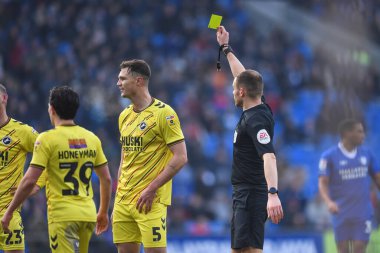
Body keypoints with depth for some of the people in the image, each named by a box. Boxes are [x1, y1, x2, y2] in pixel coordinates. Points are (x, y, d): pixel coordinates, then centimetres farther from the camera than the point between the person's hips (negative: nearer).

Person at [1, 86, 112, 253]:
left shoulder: (47, 139, -8)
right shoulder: (92, 139, 8)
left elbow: (29, 181, -12)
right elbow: (106, 179, 12)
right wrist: (103, 213, 24)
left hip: (62, 215, -6)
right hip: (88, 214, 6)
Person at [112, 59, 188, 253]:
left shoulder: (163, 113, -9)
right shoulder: (125, 116, 14)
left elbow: (180, 157, -14)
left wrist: (151, 189, -18)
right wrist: (118, 195, 15)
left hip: (150, 201, -7)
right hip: (123, 200, 7)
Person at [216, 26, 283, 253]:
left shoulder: (255, 120, -18)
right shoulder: (258, 111, 10)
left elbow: (269, 156, -31)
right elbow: (244, 77, 27)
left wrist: (273, 193, -44)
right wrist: (225, 48, 38)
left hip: (251, 196, -11)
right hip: (243, 193, 11)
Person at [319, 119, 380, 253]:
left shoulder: (366, 154, 6)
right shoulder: (329, 156, -4)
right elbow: (323, 183, -9)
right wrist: (329, 202, -27)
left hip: (363, 213, 2)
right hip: (341, 214, -2)